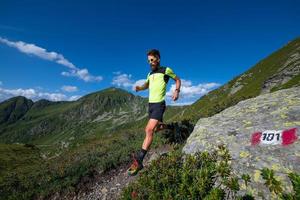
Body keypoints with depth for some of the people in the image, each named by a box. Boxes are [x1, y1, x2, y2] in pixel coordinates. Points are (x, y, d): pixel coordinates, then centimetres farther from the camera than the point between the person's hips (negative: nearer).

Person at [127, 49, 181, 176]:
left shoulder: (166, 70, -2)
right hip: (151, 104, 7)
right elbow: (146, 85, 30)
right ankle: (164, 126, 53)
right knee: (151, 129, 20)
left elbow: (178, 80, 11)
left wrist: (177, 91, -7)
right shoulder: (150, 74, 14)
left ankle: (139, 160, -16)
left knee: (149, 130, -19)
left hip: (159, 104, -7)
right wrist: (139, 88, 7)